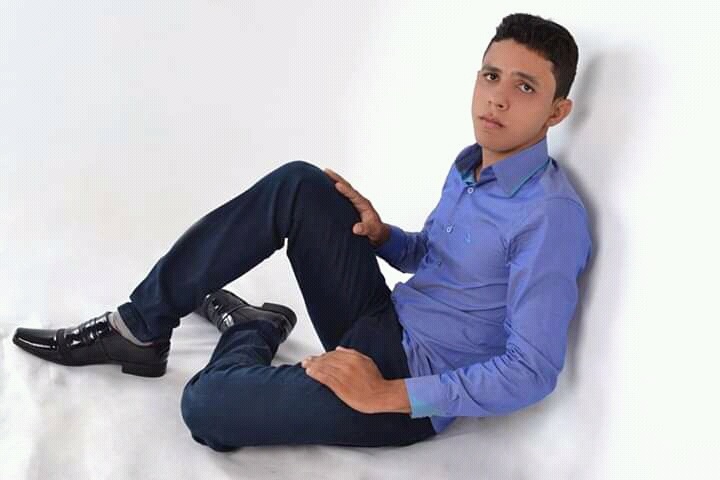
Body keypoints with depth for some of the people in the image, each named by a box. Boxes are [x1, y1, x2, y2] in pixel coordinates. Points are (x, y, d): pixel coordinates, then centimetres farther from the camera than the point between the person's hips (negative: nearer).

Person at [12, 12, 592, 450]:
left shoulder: (552, 215, -21)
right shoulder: (470, 164, 5)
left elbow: (533, 371, -24)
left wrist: (387, 395, -26)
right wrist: (381, 235, -1)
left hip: (413, 387, -8)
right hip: (379, 326, 8)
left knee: (206, 405, -24)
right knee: (297, 185, -9)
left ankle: (251, 330, 13)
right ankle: (140, 329, -2)